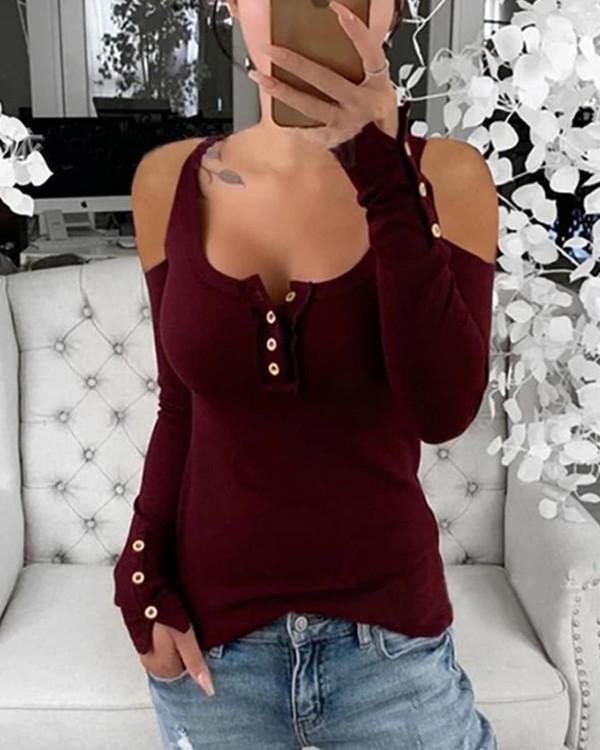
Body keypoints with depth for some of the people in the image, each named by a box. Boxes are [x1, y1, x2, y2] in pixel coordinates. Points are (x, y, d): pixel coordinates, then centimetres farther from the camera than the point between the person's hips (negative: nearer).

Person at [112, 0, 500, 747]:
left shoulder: (444, 177, -9)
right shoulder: (169, 182, -3)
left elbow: (444, 411, -22)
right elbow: (182, 404, 5)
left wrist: (385, 172, -26)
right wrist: (142, 569, -3)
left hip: (386, 634, -1)